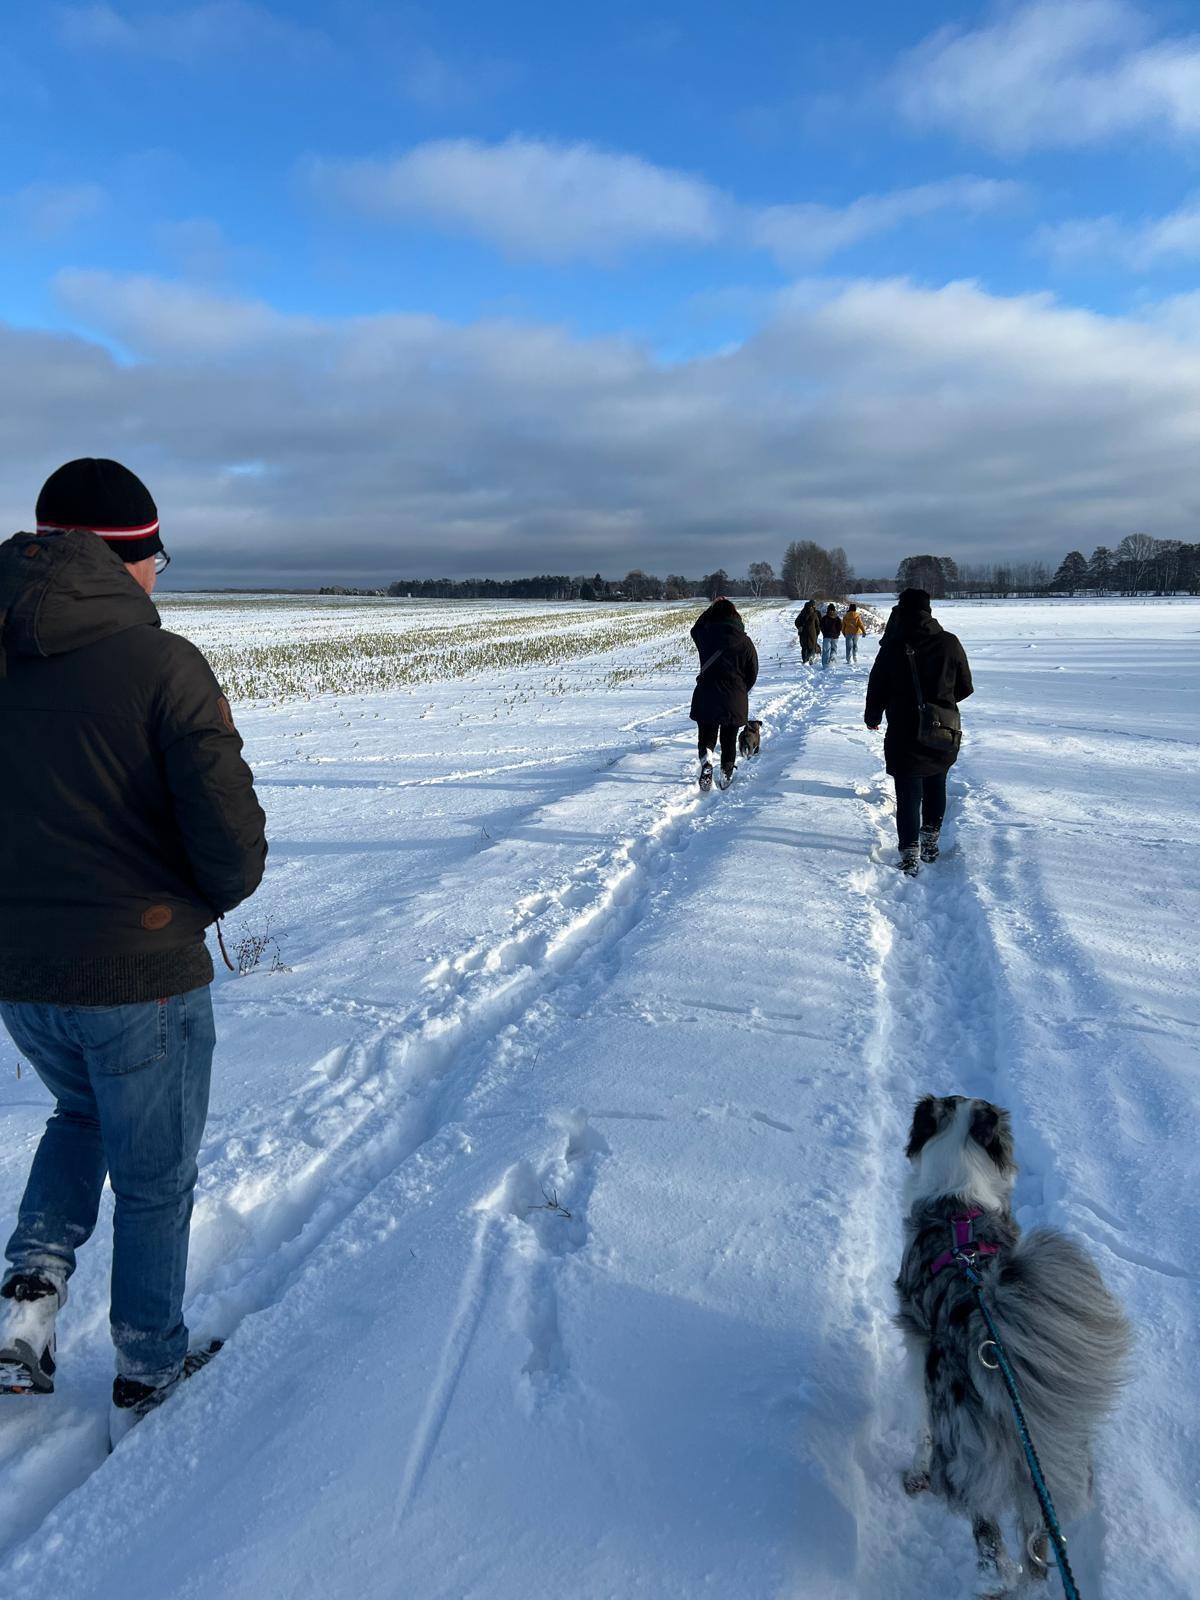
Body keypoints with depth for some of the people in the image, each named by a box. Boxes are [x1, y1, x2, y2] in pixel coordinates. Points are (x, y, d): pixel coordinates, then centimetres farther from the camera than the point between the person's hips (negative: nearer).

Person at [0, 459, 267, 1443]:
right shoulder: (160, 662, -19)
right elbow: (232, 836, -20)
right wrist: (206, 901, 1)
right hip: (140, 974, -5)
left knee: (81, 1111, 35)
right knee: (154, 1181, 16)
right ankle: (148, 1379, 32)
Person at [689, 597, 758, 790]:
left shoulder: (706, 635, -6)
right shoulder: (744, 642, -6)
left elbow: (696, 629, 22)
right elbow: (752, 674, 2)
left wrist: (712, 608, 25)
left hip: (706, 698, 0)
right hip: (735, 702, 0)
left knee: (706, 736, 11)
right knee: (729, 740, 18)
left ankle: (706, 761, -18)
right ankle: (726, 775, 24)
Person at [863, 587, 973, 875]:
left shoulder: (892, 648, -12)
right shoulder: (949, 643, -6)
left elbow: (876, 690, -4)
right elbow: (965, 688, 4)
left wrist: (872, 718, 16)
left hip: (904, 736, -2)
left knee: (908, 794, 3)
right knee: (935, 786, 20)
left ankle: (910, 853, -2)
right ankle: (930, 841, 30)